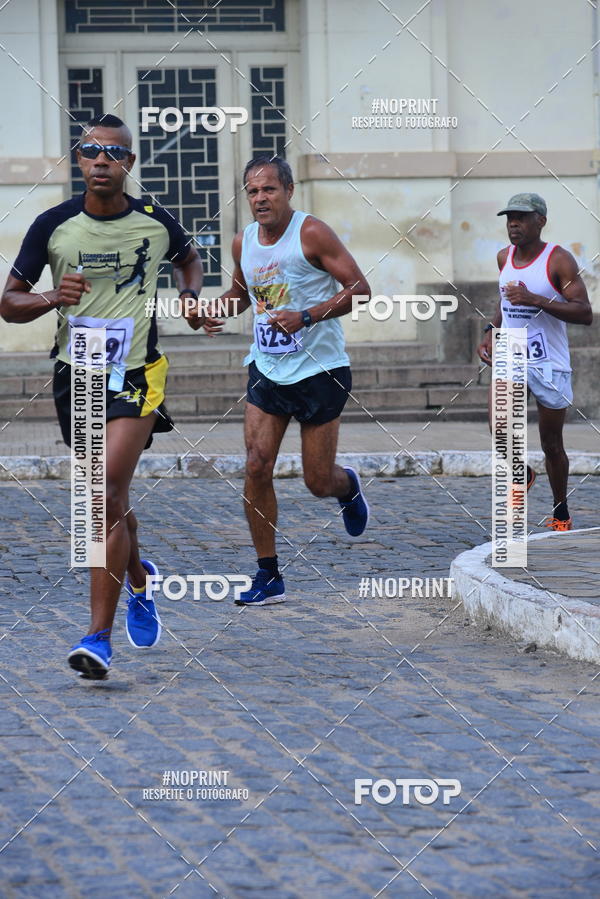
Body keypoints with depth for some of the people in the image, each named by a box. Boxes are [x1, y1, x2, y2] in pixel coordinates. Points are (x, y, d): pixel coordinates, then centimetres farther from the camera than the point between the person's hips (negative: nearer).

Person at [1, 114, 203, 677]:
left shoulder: (155, 223, -2)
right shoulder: (53, 225, -4)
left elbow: (188, 258, 22)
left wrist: (191, 293, 2)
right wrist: (52, 299, -19)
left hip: (136, 375, -2)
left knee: (107, 494, -17)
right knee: (107, 501, 15)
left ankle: (99, 638, -16)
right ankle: (139, 579, 48)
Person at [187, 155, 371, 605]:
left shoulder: (312, 234, -13)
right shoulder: (244, 242, 5)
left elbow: (360, 289, -14)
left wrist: (305, 317, -25)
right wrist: (213, 311, 3)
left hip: (320, 370, -4)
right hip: (267, 368, 5)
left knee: (318, 481, 2)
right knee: (256, 468, -9)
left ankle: (349, 487, 41)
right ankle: (269, 577, -1)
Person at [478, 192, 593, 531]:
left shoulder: (559, 260, -11)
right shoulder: (505, 257, 7)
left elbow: (585, 313, -17)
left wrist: (535, 300, -26)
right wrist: (492, 332, 9)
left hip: (550, 364, -4)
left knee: (552, 445, 5)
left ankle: (561, 512, 24)